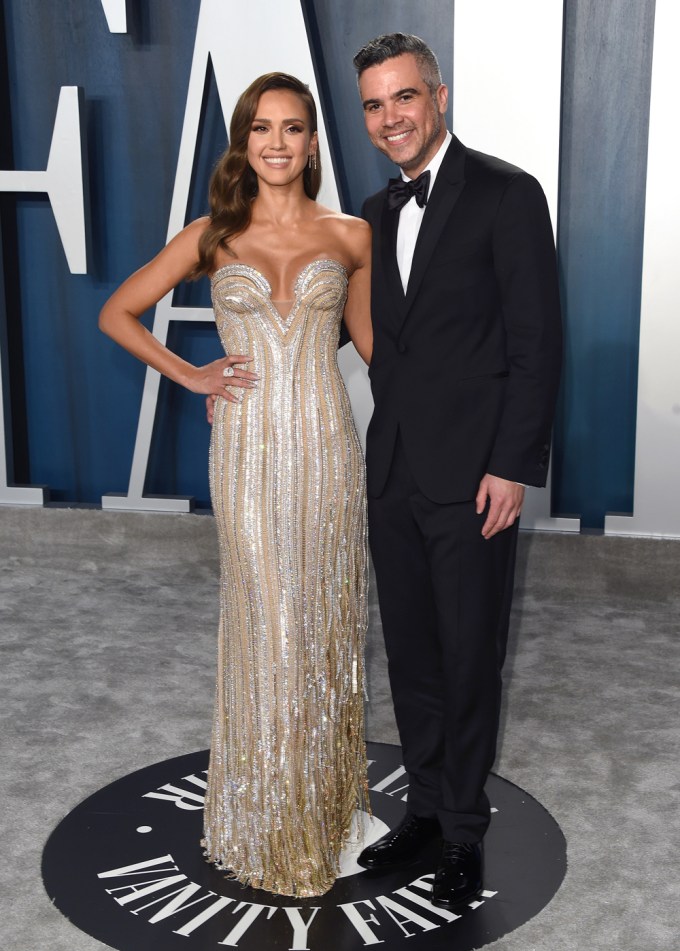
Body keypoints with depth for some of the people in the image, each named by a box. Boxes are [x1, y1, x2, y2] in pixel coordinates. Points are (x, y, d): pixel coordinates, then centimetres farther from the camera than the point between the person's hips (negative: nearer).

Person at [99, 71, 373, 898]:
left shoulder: (349, 236, 5)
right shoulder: (213, 237, 3)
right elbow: (116, 314, 9)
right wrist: (189, 376, 1)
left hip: (326, 442, 1)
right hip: (249, 447, -1)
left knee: (326, 613, 9)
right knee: (265, 620, 4)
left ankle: (326, 789, 29)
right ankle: (269, 822, 21)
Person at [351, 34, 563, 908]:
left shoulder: (505, 194, -7)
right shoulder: (378, 214, 13)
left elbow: (536, 340, -11)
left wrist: (512, 467, -16)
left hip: (472, 473, -6)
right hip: (393, 470, 6)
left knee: (469, 657, 5)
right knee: (410, 653, 14)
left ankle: (463, 832, 23)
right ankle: (426, 805, 32)